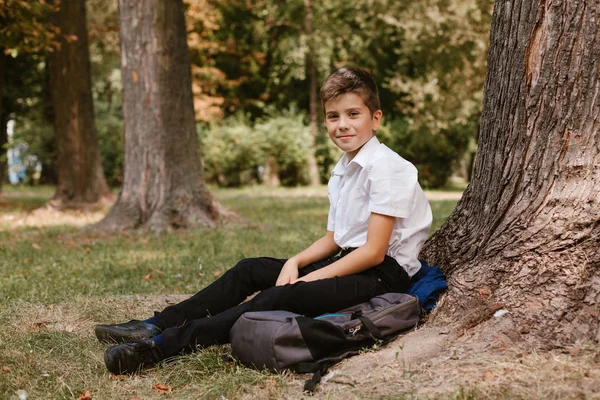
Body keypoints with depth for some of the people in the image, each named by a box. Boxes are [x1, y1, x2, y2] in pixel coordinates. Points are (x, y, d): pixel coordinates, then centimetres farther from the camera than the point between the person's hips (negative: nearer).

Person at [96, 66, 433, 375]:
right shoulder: (341, 171, 13)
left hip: (384, 272, -9)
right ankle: (159, 326, 0)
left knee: (282, 297, -27)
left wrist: (311, 278, -16)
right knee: (250, 270, 4)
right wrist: (295, 263, -6)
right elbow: (333, 239, 13)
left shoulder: (386, 167, -16)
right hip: (349, 261, 9)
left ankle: (165, 345, -32)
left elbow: (374, 251, -20)